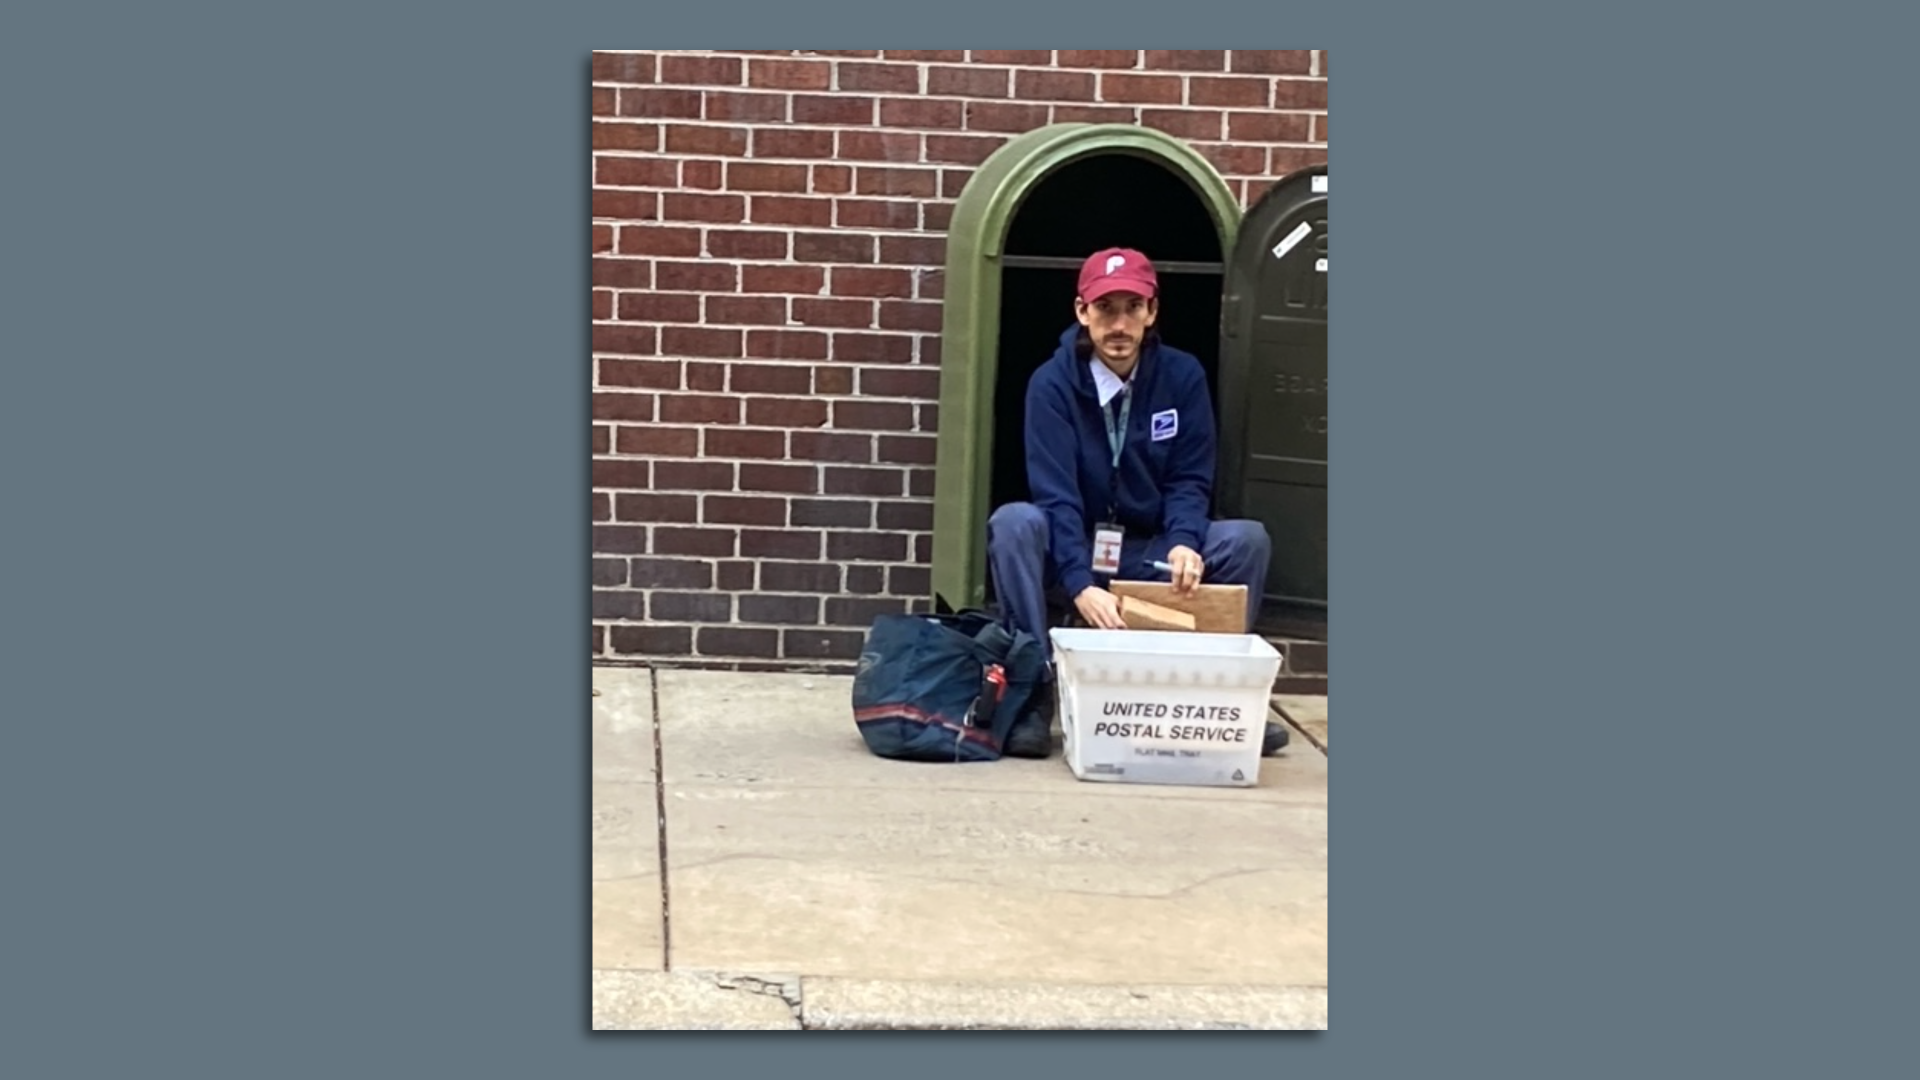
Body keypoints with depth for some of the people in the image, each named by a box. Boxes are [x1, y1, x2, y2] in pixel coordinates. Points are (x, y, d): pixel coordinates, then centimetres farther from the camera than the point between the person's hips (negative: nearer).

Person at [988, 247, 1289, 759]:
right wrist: (1081, 585, -37)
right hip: (1069, 551, -2)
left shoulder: (1183, 376, -5)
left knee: (1247, 539, -21)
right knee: (1013, 522, -32)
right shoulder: (1052, 384, -13)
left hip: (1151, 555, 2)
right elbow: (1056, 494, -22)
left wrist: (1183, 542, -29)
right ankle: (1034, 691, -26)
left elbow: (1189, 481, -6)